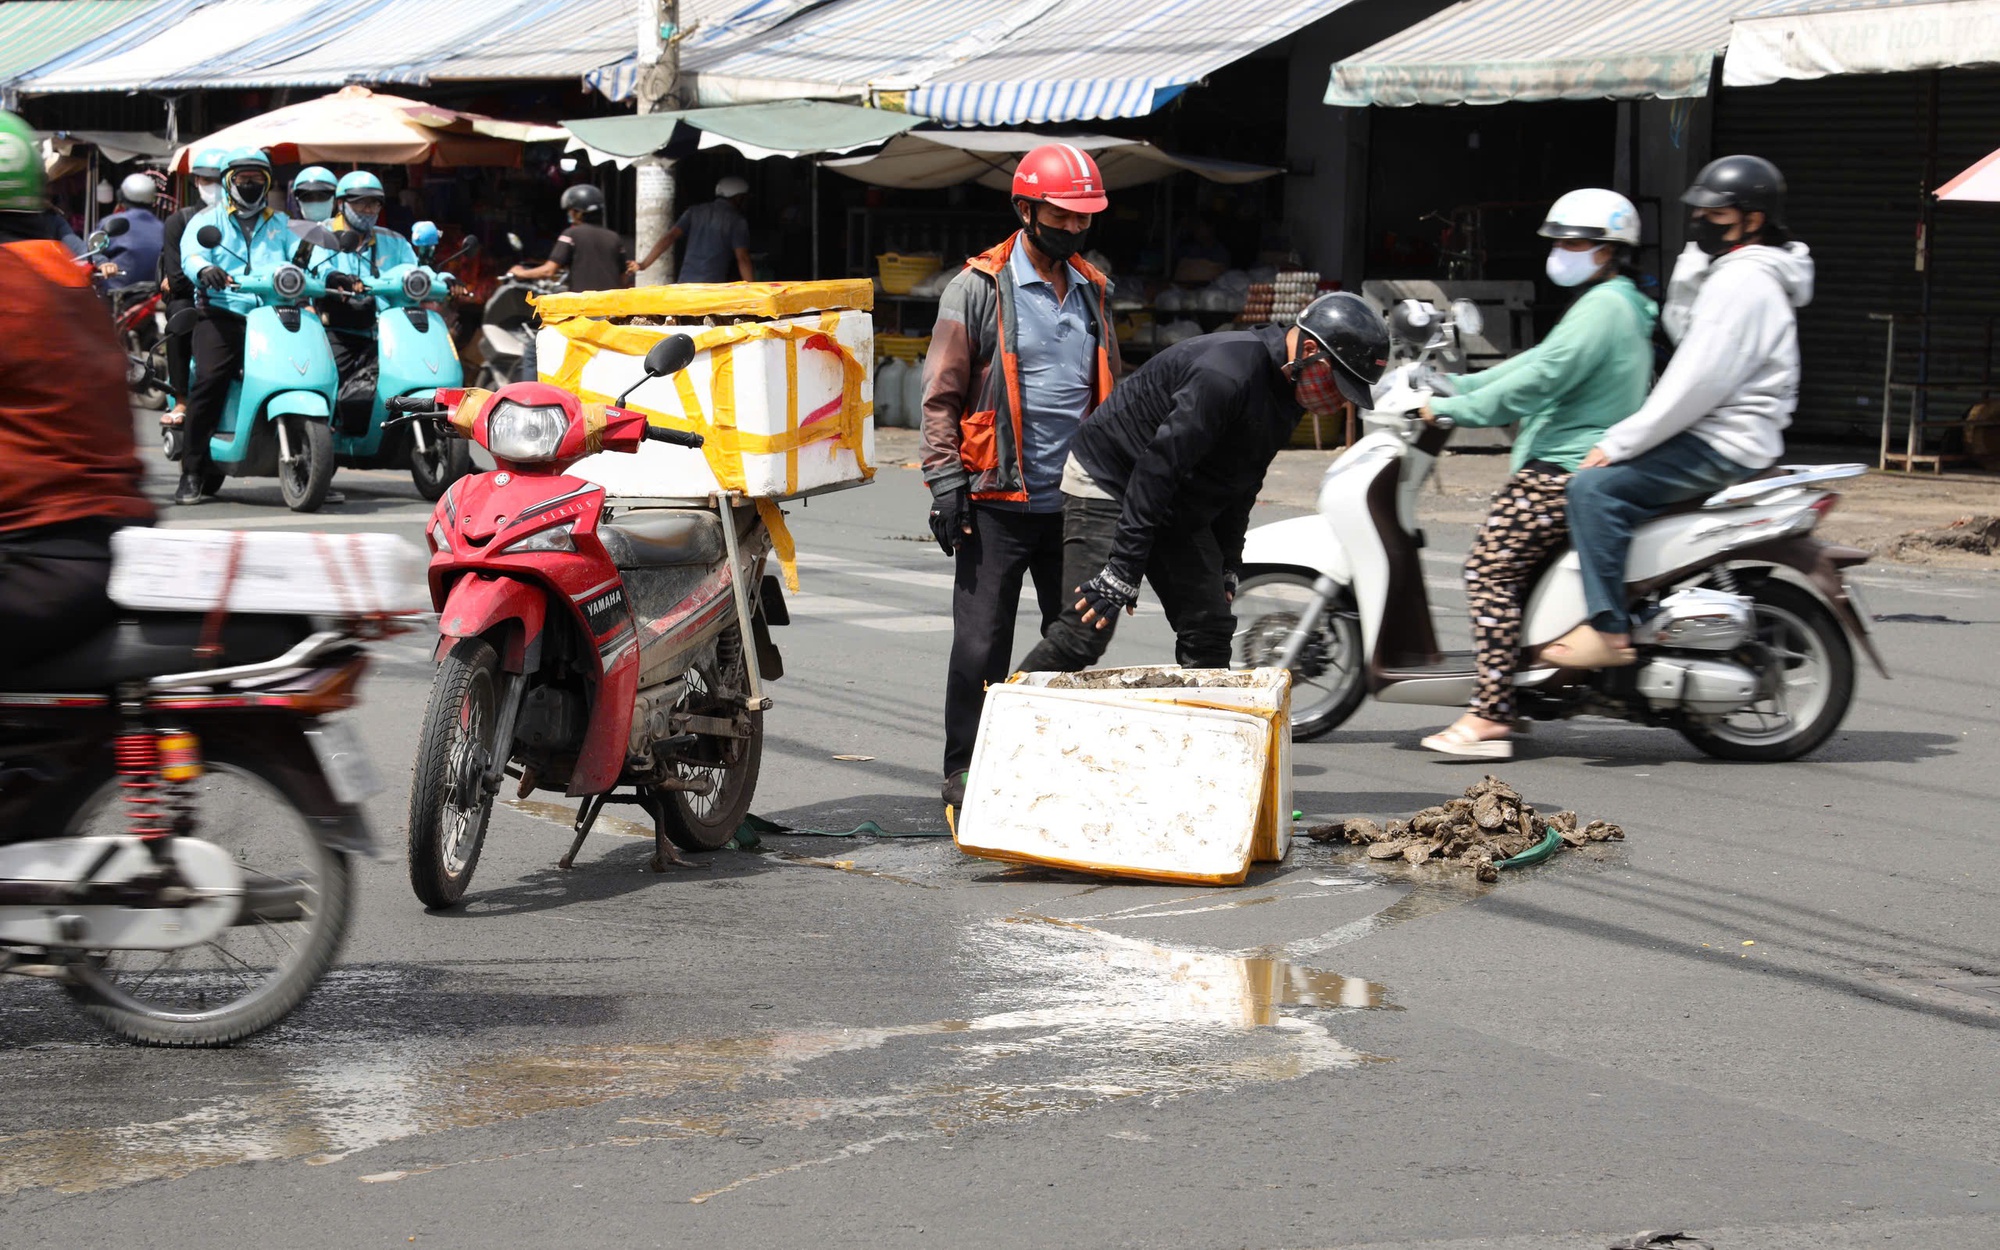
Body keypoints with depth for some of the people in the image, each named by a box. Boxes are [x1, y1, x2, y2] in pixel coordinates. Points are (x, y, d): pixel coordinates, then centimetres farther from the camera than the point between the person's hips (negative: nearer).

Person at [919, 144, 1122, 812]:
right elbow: (942, 395, -4)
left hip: (1076, 501, 5)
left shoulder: (1092, 290, 14)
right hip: (998, 501, -5)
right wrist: (946, 483, -12)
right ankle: (964, 771, 8)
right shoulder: (979, 288, -4)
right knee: (981, 644, -2)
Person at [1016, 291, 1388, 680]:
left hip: (1178, 511, 10)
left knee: (1210, 633, 2)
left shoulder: (1287, 389, 1)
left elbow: (1241, 485, 13)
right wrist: (1122, 572, -32)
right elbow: (1157, 467, -32)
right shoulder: (1226, 374, -30)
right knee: (1084, 634, -16)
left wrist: (1228, 566, 11)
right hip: (1109, 483, -10)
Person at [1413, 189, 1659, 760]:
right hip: (1564, 464, 11)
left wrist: (1452, 409, -17)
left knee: (1490, 568, -16)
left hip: (1567, 471, -11)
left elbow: (1540, 378, -21)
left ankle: (1490, 716, -22)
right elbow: (1536, 363, 24)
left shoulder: (1603, 307, -13)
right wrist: (1453, 387, 19)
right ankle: (1501, 700, 19)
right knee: (1506, 567, 19)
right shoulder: (1619, 305, 22)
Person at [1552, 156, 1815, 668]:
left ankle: (1608, 631, -25)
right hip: (1715, 435, 11)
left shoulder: (1742, 283, -17)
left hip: (1723, 448, -11)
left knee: (1595, 487, -22)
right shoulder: (1725, 271, 18)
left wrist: (1619, 443, -20)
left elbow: (1700, 383, -22)